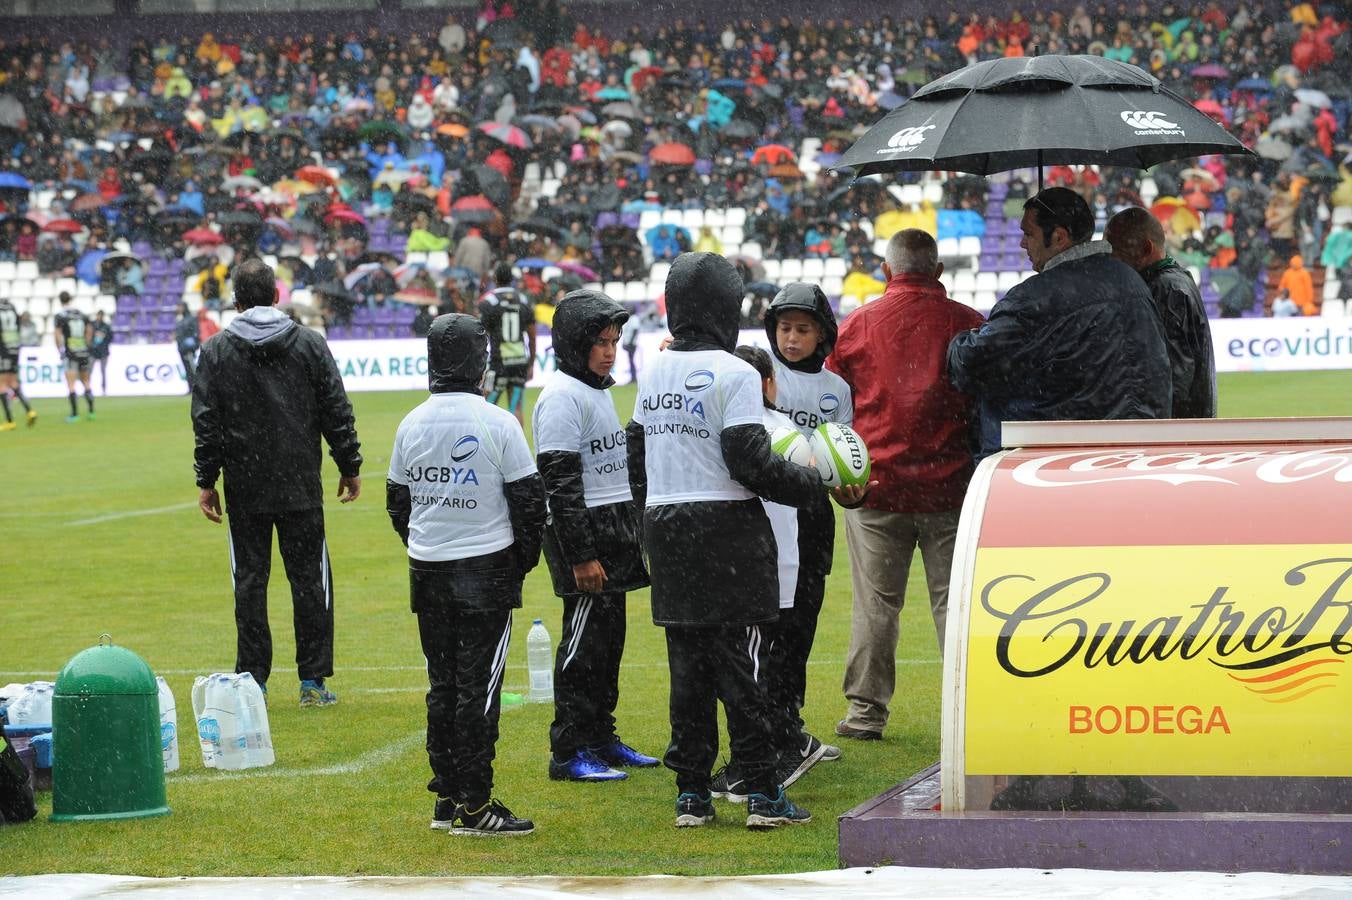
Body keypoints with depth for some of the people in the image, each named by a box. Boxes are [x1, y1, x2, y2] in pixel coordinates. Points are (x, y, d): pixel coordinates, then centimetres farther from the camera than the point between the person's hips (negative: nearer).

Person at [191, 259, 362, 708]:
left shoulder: (215, 351, -1)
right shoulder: (309, 343, 1)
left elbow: (206, 422, -2)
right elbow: (337, 412, 1)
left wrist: (207, 481, 4)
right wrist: (350, 466, 10)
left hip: (245, 488, 0)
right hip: (301, 486, 0)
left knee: (249, 581, 5)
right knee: (310, 578, 6)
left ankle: (252, 680, 5)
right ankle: (313, 681, 5)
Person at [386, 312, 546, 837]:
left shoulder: (411, 425, 4)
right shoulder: (497, 424, -10)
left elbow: (397, 502, 12)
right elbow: (528, 499, -7)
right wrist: (525, 558, 7)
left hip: (427, 571, 5)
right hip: (487, 569, -5)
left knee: (442, 685, 12)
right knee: (479, 685, -3)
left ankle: (446, 799, 15)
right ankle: (473, 805, -4)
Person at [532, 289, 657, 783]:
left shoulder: (599, 390, 16)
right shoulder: (563, 396, -14)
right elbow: (560, 483, -19)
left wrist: (629, 537, 25)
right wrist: (581, 556, -21)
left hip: (615, 533, 9)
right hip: (584, 537, -9)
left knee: (609, 638, 13)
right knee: (584, 643, -7)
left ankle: (601, 738, 22)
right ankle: (569, 753, -3)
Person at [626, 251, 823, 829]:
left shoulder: (653, 373, 9)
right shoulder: (733, 373, -11)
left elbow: (636, 452, 15)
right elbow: (750, 462, -16)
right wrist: (811, 483, -4)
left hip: (666, 531, 6)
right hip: (727, 530, -6)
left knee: (686, 662, 9)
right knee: (740, 662, -3)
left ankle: (691, 793, 10)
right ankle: (761, 794, -2)